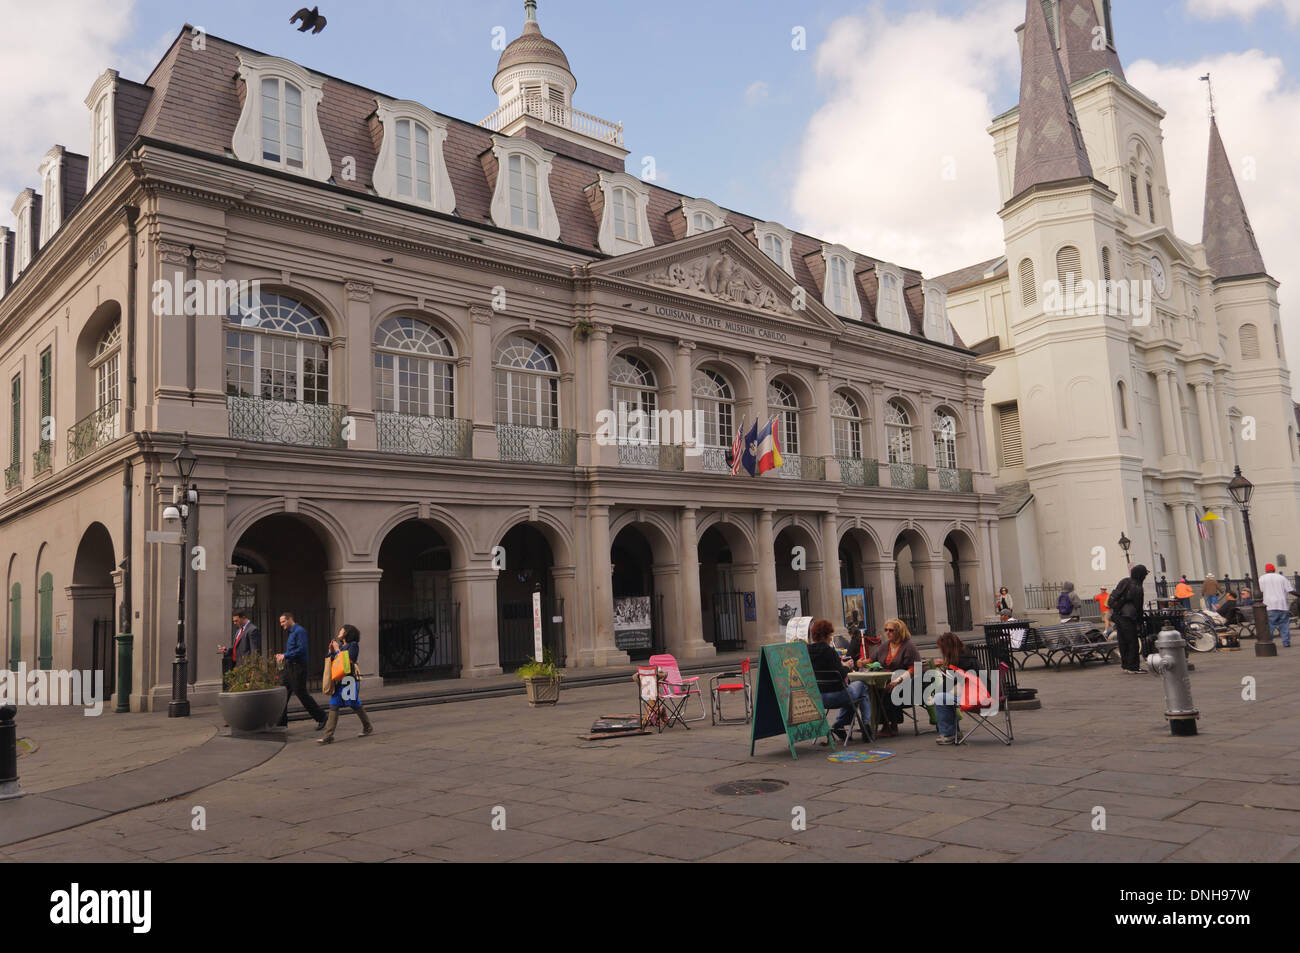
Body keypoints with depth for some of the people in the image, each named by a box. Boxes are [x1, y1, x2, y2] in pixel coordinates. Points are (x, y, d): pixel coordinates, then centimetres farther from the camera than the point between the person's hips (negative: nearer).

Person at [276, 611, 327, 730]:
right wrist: (282, 655, 7)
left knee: (301, 693, -5)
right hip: (289, 667, 9)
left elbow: (301, 649, -22)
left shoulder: (300, 631, -13)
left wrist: (285, 655, -19)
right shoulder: (290, 633, 17)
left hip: (298, 667, -9)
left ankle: (321, 718, 6)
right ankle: (281, 722, 12)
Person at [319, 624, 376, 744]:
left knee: (354, 704, 4)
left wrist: (337, 650, -9)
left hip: (350, 679, -7)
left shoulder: (353, 645, -5)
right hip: (339, 679, 7)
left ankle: (368, 727, 22)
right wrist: (331, 651, 1)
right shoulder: (340, 645, 16)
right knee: (333, 706, 0)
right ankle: (328, 735, 1)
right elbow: (333, 662, 15)